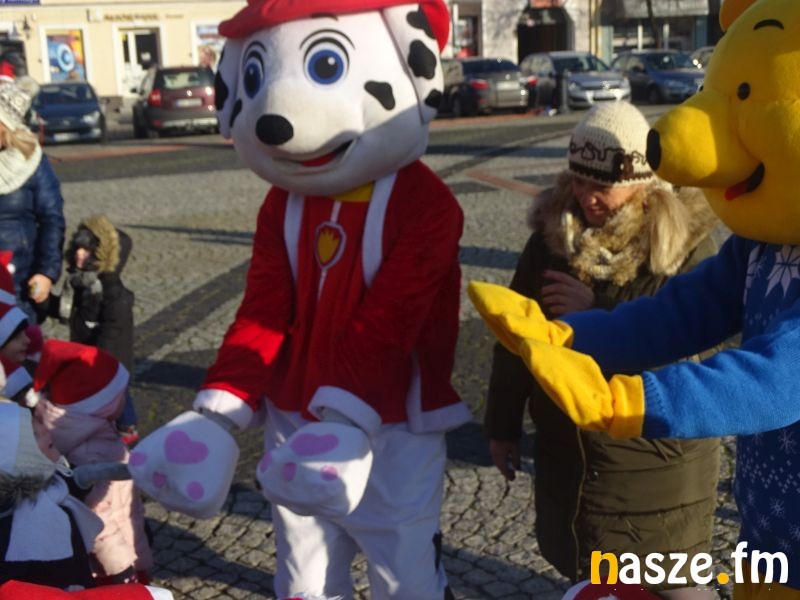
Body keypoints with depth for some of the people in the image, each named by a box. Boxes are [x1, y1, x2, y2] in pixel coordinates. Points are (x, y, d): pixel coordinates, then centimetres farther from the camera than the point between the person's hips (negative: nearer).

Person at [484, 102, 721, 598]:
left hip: (656, 459, -4)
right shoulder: (552, 233, -2)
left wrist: (597, 313, -30)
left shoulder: (685, 245, -15)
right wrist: (503, 424, 9)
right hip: (567, 448, 5)